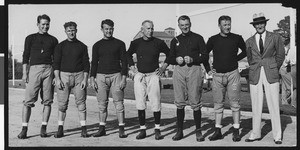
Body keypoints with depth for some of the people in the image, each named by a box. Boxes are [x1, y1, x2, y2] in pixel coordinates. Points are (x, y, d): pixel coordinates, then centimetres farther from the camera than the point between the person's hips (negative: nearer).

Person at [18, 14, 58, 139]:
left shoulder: (53, 40, 16)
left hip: (48, 69, 1)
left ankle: (43, 128, 6)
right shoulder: (30, 38, 13)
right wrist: (24, 73, -1)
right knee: (28, 100, -7)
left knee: (47, 101, -1)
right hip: (34, 69, -1)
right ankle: (24, 129, -4)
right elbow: (26, 56, 9)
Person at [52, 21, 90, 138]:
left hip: (79, 75, 0)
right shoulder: (60, 46, 6)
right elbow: (56, 63, 3)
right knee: (62, 104, 0)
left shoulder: (82, 46, 8)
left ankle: (84, 129, 3)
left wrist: (85, 79, -4)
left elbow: (86, 63, 6)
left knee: (81, 103, -1)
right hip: (64, 75, 0)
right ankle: (60, 129, 6)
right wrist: (57, 79, -8)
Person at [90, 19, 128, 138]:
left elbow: (124, 61, 3)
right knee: (102, 104, 3)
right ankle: (102, 128, 11)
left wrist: (124, 78, -6)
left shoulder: (119, 44, 6)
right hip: (101, 76, 2)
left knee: (119, 103, -4)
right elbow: (94, 63, 11)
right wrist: (92, 79, 2)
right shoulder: (97, 45, 11)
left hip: (116, 75, -2)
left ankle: (121, 129, -1)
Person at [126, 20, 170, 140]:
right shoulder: (136, 43, 5)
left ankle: (157, 129, 8)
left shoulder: (158, 43, 1)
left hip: (153, 75, -1)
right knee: (140, 104, 1)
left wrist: (164, 66, 7)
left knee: (155, 103, -4)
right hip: (139, 75, 2)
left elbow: (169, 53, 15)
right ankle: (142, 129, 9)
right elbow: (128, 54, 23)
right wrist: (132, 66, 12)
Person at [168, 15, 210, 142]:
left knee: (195, 103, -4)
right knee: (179, 103, 2)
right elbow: (170, 58, 18)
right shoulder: (175, 40, 17)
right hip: (179, 70, 3)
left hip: (194, 70, -3)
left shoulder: (198, 38, 8)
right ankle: (179, 131, 9)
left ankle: (198, 131, 3)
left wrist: (192, 59, -12)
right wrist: (176, 60, -4)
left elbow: (205, 56, 3)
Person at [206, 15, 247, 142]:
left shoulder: (237, 38, 3)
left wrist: (235, 59, 5)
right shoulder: (213, 40, 5)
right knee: (218, 104, 5)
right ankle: (218, 131, 12)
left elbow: (245, 51, 17)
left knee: (234, 103, -1)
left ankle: (236, 132, 6)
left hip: (233, 74, -1)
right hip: (217, 75, 2)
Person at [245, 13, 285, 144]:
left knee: (274, 106, -1)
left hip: (271, 75, -2)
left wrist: (274, 70, 13)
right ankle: (256, 134, 14)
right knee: (256, 107, 5)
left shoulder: (275, 38, 4)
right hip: (255, 76, 2)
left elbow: (280, 55, 11)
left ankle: (277, 136, 7)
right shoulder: (249, 42, 9)